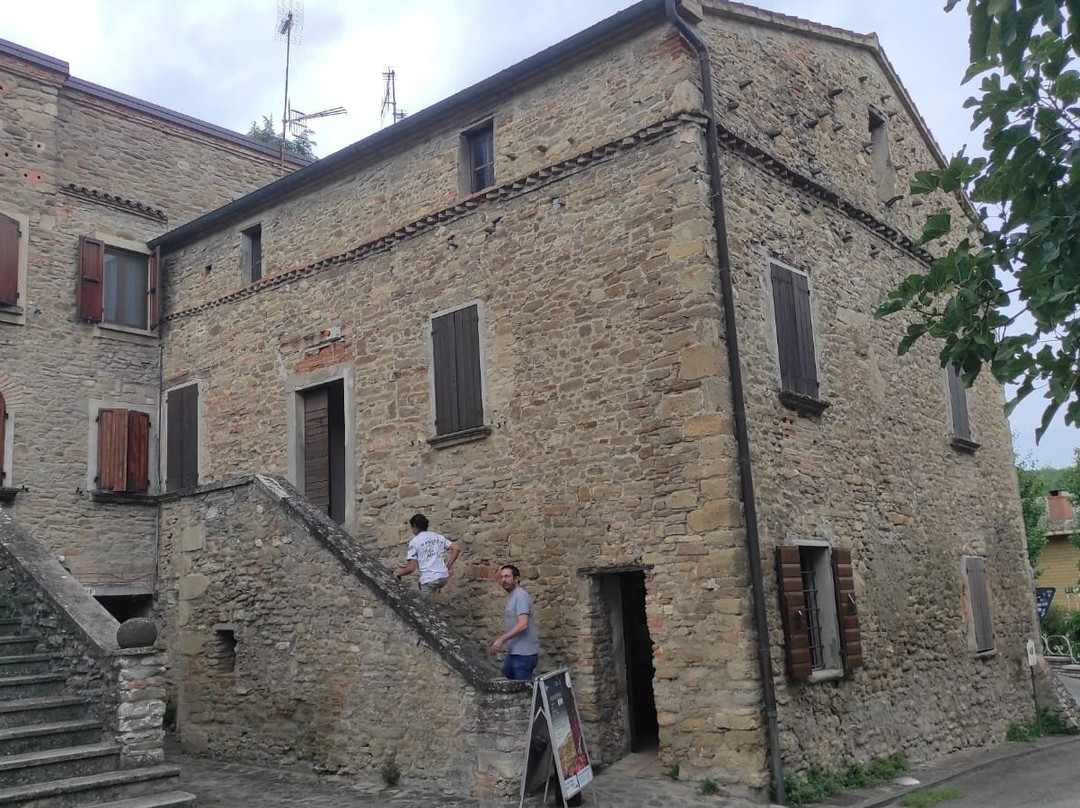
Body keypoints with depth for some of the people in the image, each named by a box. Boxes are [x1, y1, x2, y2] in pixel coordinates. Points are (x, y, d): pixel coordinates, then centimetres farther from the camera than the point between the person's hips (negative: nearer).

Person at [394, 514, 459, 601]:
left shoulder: (414, 541, -2)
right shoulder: (439, 536, 13)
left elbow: (411, 568, -6)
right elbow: (456, 549, 4)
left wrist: (398, 573, 13)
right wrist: (448, 566, 11)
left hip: (429, 580, -6)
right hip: (444, 577, 6)